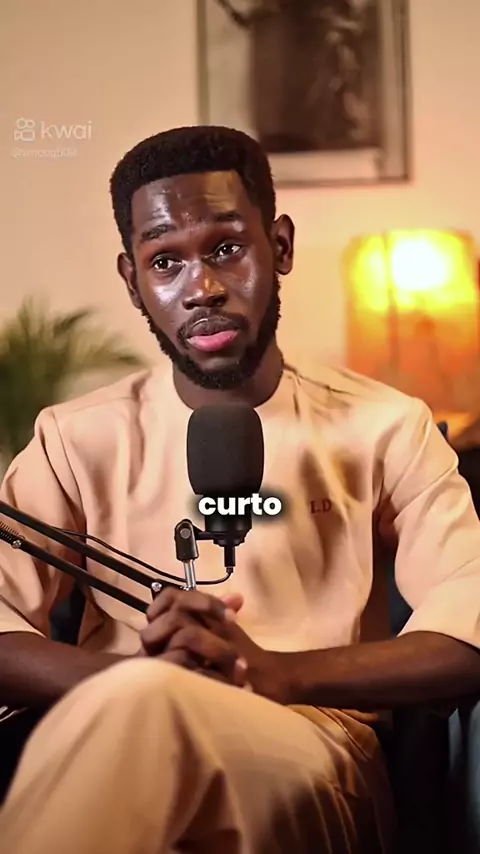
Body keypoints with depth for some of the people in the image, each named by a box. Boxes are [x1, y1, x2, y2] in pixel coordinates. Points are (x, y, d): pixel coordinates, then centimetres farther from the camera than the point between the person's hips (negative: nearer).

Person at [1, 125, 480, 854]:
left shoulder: (386, 429, 10)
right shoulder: (79, 440, 13)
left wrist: (277, 671, -18)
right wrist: (127, 674, -20)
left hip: (315, 762, -1)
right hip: (117, 752, 2)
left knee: (141, 704, -37)